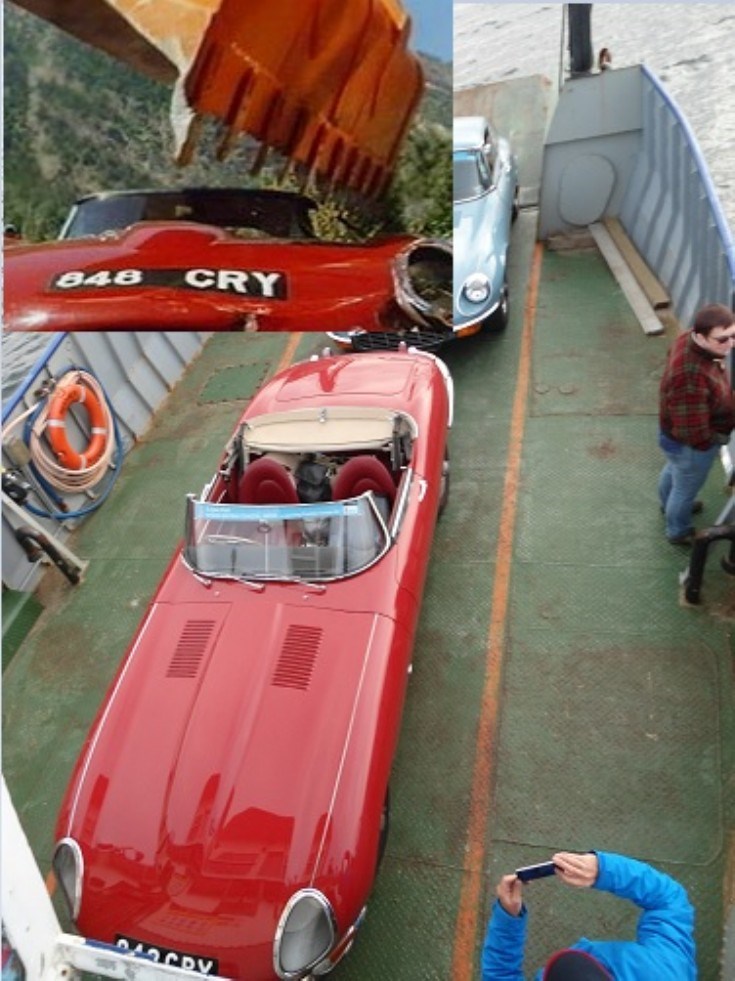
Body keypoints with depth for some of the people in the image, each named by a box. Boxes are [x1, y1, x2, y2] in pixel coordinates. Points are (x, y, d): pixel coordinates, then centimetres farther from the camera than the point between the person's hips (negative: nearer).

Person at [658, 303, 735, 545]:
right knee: (686, 490, 21)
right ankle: (679, 532, 49)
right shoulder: (691, 379, -45)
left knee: (673, 469, 36)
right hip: (690, 445, -8)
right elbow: (695, 434, -36)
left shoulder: (689, 339, -18)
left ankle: (668, 503, 67)